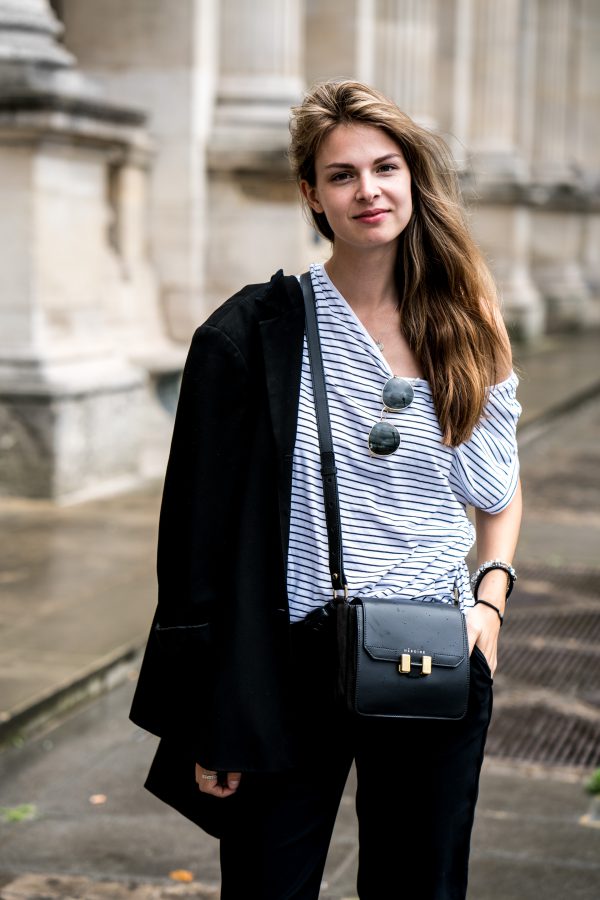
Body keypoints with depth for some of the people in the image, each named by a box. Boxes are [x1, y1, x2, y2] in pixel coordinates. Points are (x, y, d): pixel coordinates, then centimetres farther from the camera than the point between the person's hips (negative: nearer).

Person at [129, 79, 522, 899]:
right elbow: (201, 531, -7)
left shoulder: (462, 330, 3)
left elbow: (499, 485, 17)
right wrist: (209, 724, -8)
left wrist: (490, 598, -1)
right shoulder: (254, 333, -8)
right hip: (291, 670, -3)